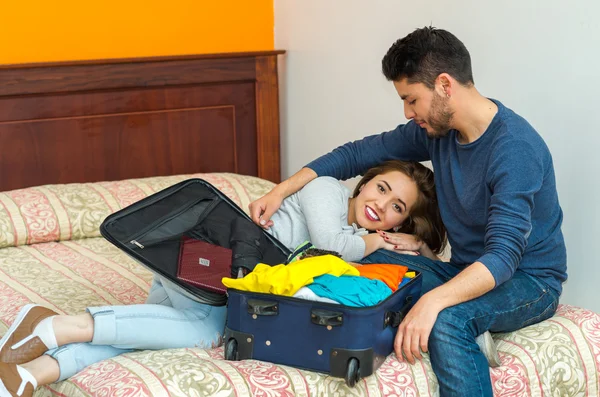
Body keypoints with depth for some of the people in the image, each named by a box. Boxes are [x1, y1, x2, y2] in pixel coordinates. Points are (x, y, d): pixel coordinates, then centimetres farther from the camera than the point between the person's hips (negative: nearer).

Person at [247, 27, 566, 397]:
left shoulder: (515, 148, -25)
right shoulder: (436, 128, -1)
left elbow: (503, 255, -33)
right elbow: (360, 153, 7)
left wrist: (432, 301, -47)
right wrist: (281, 190, -3)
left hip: (529, 280, -8)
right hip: (465, 270, 8)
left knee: (447, 320, -37)